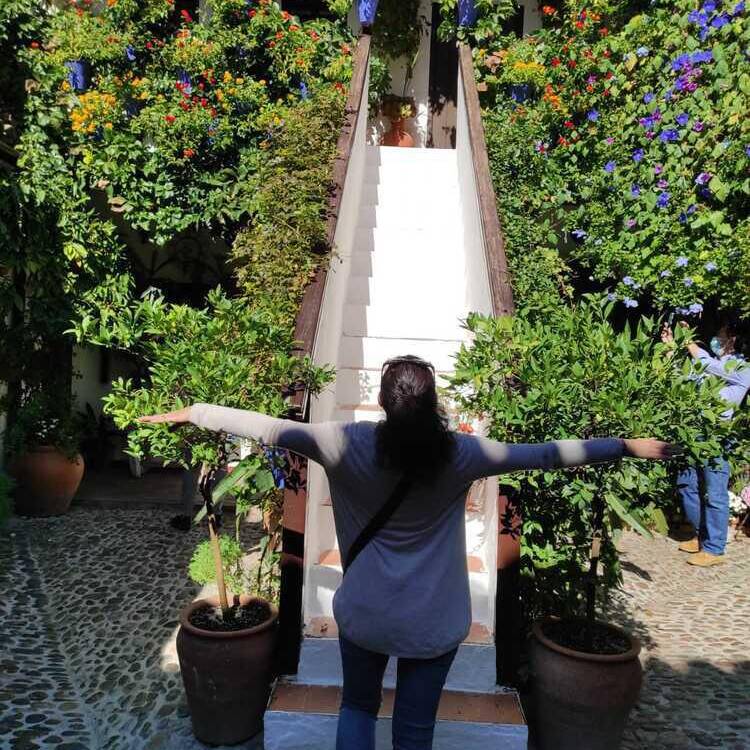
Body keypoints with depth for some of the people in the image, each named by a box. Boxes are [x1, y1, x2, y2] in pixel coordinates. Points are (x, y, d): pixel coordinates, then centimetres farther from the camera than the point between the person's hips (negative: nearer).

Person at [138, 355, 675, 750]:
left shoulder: (350, 445, -14)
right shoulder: (461, 453, -13)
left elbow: (269, 428, -9)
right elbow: (544, 455, -7)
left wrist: (191, 412, 2)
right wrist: (627, 446, 3)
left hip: (364, 614, 1)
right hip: (434, 622, 0)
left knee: (358, 706, 27)